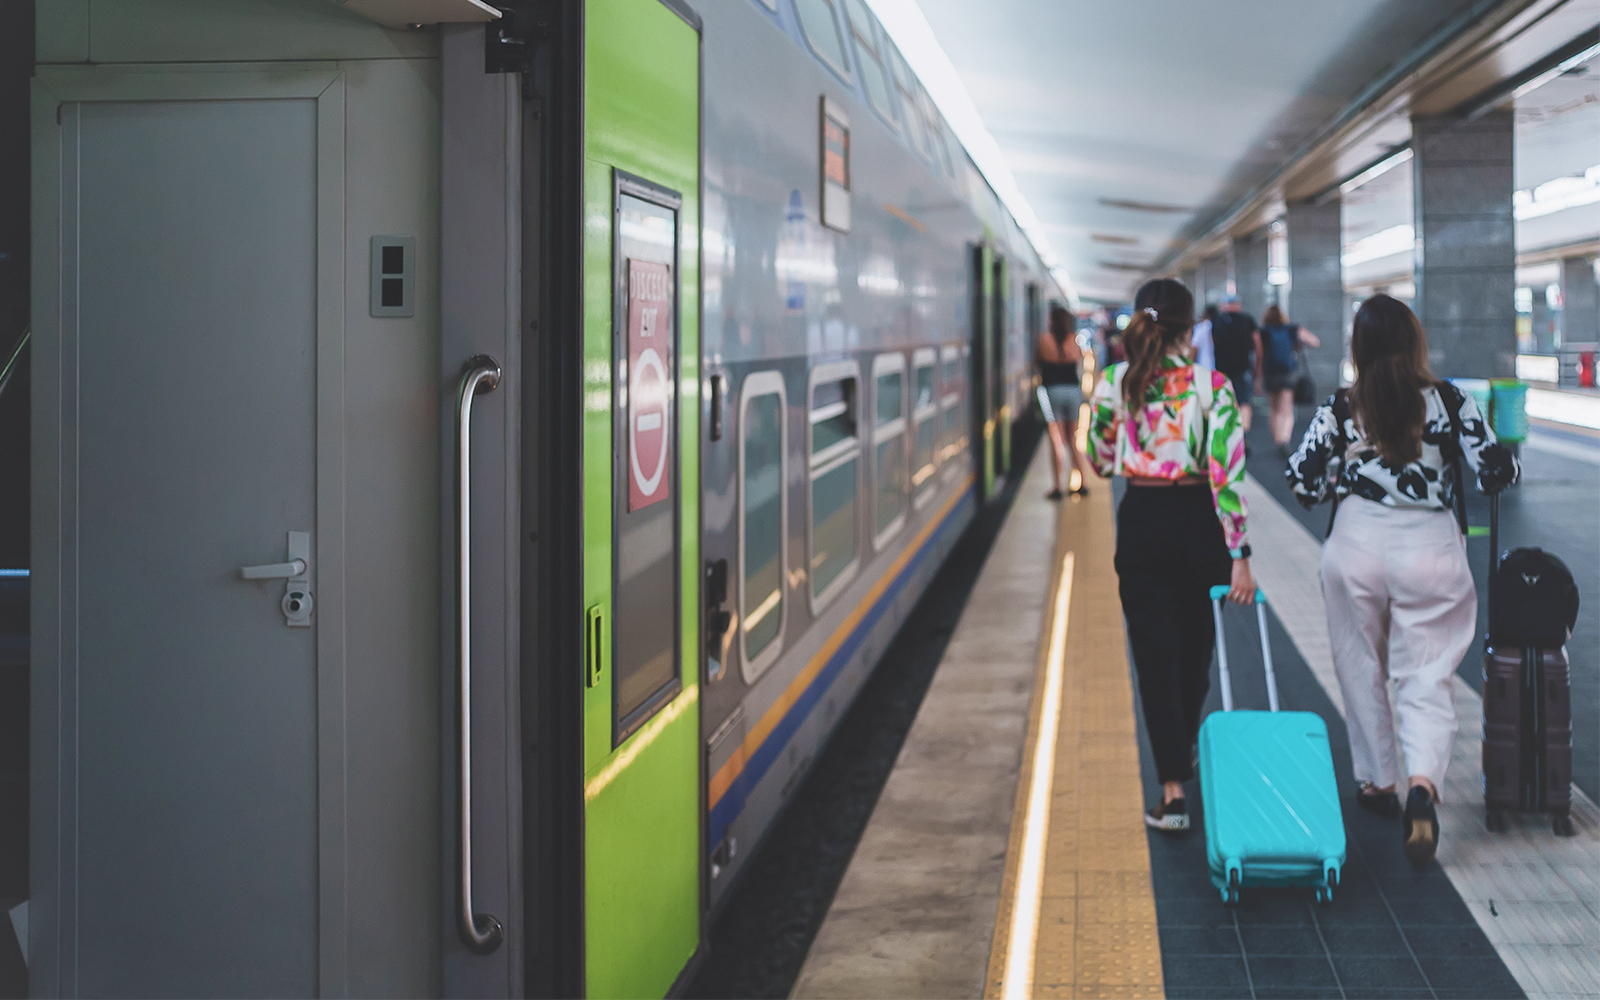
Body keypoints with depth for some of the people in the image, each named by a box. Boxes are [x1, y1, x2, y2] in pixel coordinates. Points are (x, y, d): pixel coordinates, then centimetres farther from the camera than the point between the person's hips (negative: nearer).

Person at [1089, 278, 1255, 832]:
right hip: (1198, 522, 0)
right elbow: (1227, 474, -16)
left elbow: (1101, 461, 5)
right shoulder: (1212, 386, -11)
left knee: (1156, 656, 2)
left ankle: (1174, 789, -9)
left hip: (1141, 524, 0)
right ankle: (1185, 751, 42)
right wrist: (1239, 555, -14)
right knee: (1195, 647, 21)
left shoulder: (1112, 384, -5)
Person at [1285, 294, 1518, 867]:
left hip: (1357, 546, 1)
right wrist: (1501, 465, 18)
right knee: (1425, 678, 2)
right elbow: (1497, 471, -4)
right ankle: (1423, 784, -20)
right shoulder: (1449, 402, -4)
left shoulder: (1340, 410, -4)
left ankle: (1377, 783, 29)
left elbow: (1304, 485, -5)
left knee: (1362, 671, 18)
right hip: (1430, 550, -1)